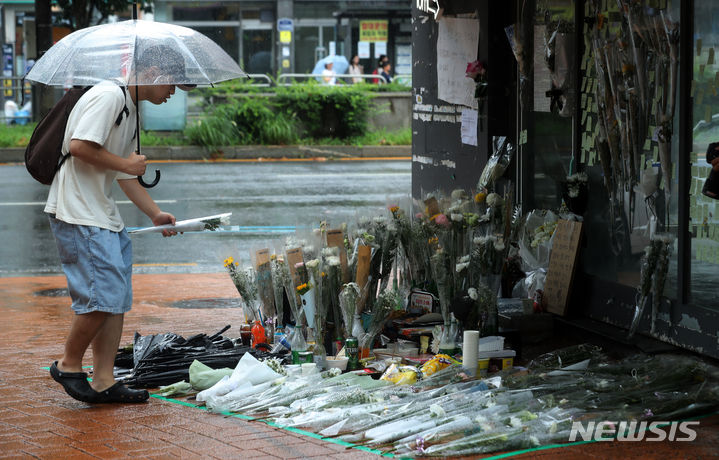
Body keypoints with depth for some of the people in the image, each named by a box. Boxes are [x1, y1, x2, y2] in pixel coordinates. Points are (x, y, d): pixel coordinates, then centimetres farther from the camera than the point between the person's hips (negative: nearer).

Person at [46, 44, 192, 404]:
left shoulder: (131, 110, 20)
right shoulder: (108, 96, -12)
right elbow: (79, 146, -23)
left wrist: (155, 213, 17)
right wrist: (125, 163, -12)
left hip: (103, 213, 11)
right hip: (77, 213, -11)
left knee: (117, 298, 7)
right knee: (104, 295, -13)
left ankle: (104, 381, 10)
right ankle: (69, 365, 4)